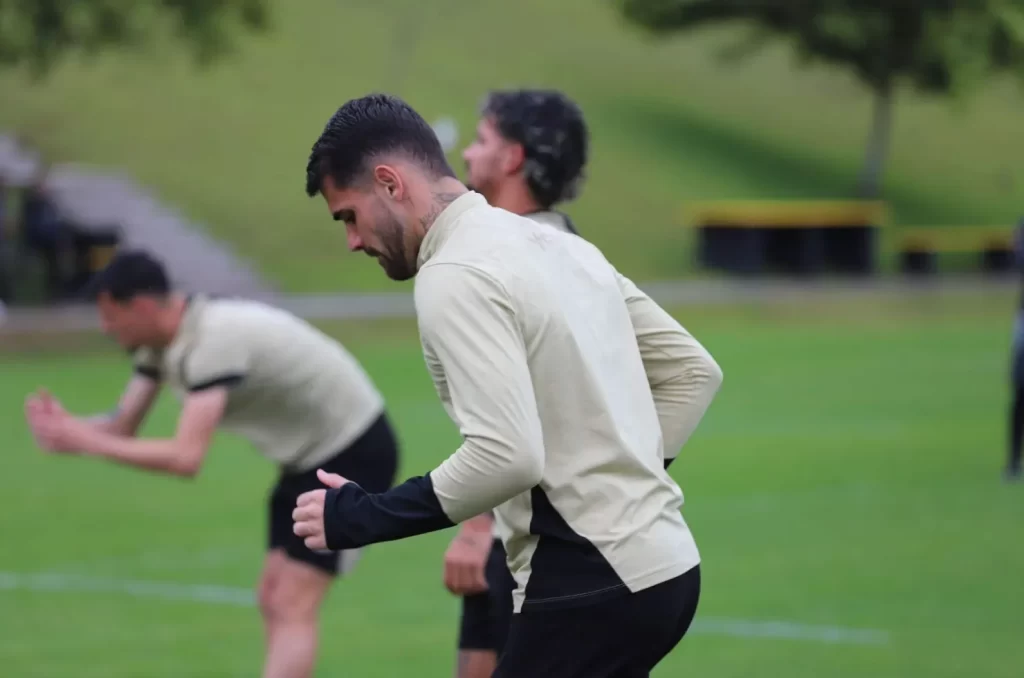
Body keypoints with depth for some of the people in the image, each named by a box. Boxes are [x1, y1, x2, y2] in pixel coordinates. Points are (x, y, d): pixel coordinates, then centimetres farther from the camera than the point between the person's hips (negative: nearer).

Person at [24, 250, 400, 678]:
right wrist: (66, 427, -20)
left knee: (291, 609, -15)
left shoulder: (214, 341, -30)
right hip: (310, 455, 10)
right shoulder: (162, 342, 0)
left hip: (354, 452, -10)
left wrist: (85, 442, -34)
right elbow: (122, 426, 2)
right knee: (274, 601, 9)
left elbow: (186, 458, -37)